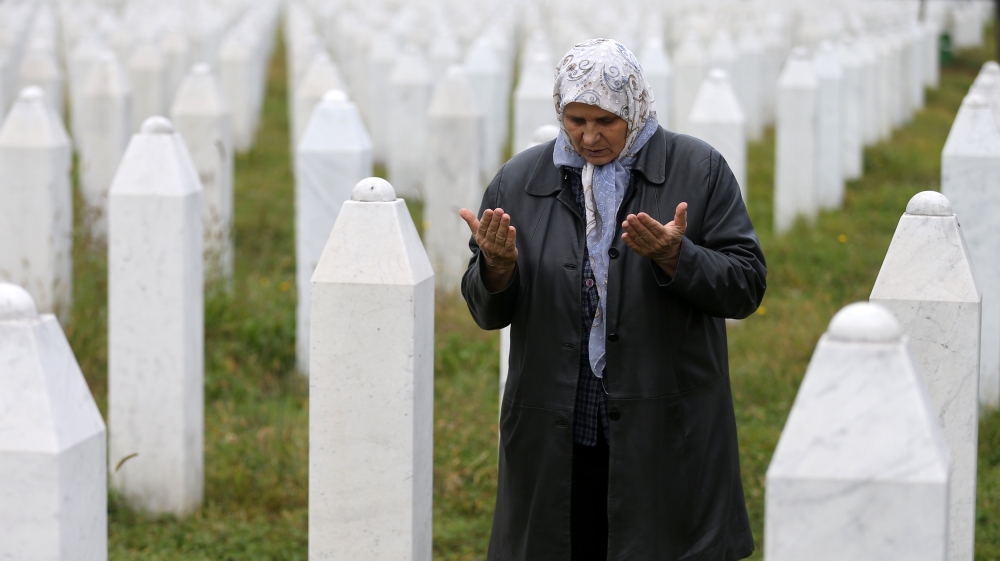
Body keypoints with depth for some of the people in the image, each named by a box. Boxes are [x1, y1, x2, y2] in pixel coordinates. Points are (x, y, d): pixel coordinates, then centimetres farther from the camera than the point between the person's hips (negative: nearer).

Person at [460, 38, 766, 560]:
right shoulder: (518, 181, 8)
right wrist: (497, 266, -13)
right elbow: (488, 313, 10)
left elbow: (746, 286, -3)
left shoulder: (699, 170, 1)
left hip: (667, 438, -2)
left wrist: (675, 258, -20)